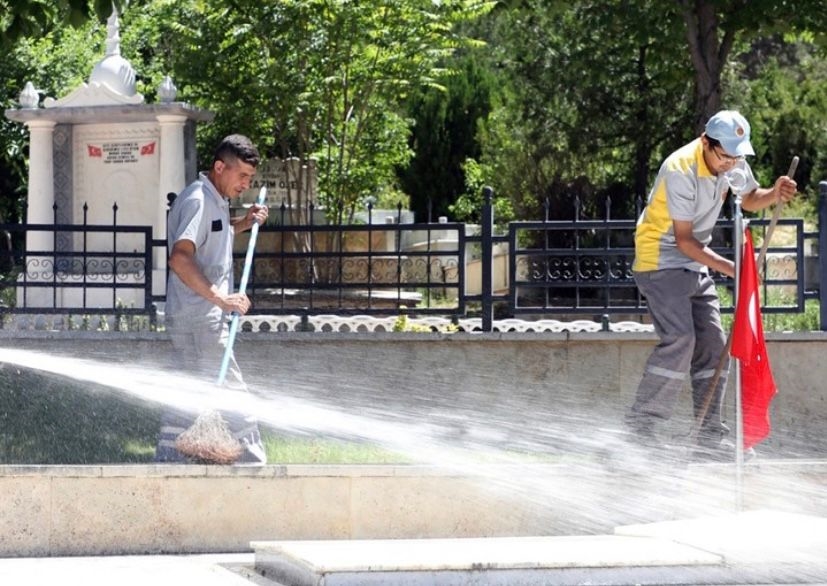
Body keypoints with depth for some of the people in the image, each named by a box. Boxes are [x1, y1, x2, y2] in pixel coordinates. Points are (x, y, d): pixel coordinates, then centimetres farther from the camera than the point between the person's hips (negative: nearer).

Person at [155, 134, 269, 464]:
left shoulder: (216, 200, 16)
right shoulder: (198, 199, -15)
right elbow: (180, 257, -28)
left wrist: (244, 223, 20)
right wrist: (219, 297, -34)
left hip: (201, 318, 10)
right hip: (198, 319, -10)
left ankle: (167, 463, 13)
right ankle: (253, 464, -7)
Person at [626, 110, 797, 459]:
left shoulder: (732, 162, -3)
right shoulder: (681, 171, -26)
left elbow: (749, 200, 16)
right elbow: (683, 240, -23)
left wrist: (774, 195, -7)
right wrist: (729, 267, -30)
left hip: (695, 265, 8)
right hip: (661, 261, -8)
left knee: (713, 345, 2)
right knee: (680, 339, -21)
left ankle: (710, 435, 5)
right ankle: (641, 422, -13)